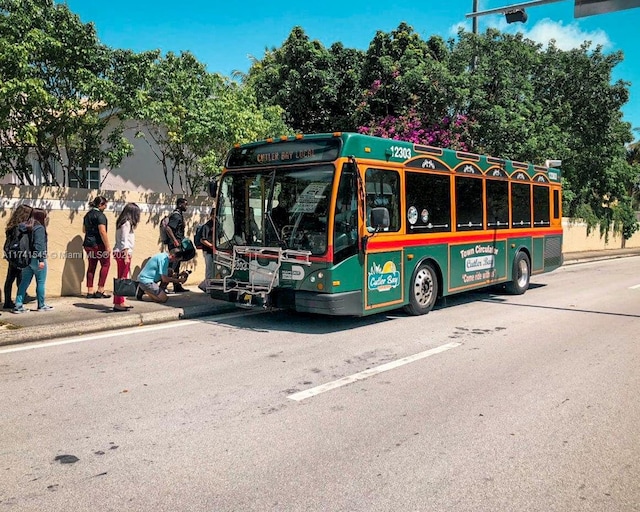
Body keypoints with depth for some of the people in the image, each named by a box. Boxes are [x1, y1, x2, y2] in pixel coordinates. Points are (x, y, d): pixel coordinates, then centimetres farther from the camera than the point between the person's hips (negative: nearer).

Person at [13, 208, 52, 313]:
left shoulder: (27, 227, 10)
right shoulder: (39, 228, -14)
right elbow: (39, 245, -20)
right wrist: (41, 260, -21)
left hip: (27, 259, 8)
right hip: (37, 259, -8)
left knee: (24, 282, 10)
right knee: (40, 283, 4)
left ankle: (18, 305, 8)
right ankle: (41, 305, 13)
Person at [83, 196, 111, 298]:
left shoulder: (88, 214, 14)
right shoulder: (100, 215, -13)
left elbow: (84, 230, 24)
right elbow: (102, 232, -21)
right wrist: (107, 246, -19)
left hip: (88, 244, 8)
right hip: (98, 244, -8)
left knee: (91, 266, 11)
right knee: (105, 264, 4)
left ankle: (90, 292, 11)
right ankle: (100, 291, 1)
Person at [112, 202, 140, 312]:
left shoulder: (124, 222, 15)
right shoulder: (127, 223, -12)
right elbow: (124, 241, -16)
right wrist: (126, 256, -17)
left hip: (120, 253, 10)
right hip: (123, 253, -10)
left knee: (122, 278, 12)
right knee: (122, 278, -7)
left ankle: (121, 302, 18)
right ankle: (118, 304, -6)